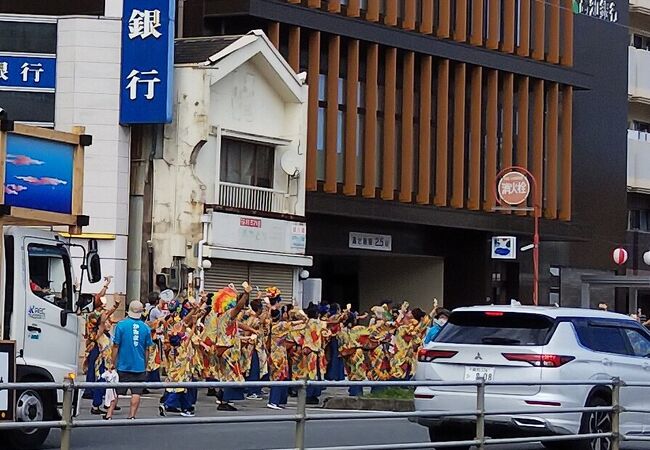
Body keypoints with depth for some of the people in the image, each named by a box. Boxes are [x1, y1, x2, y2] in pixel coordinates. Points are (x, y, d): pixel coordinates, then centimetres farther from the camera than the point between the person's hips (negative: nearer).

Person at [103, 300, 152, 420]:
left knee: (116, 392, 8)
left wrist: (114, 363, 4)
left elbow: (116, 346, -5)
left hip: (123, 365, -1)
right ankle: (132, 416, -1)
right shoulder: (146, 327, -1)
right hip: (139, 366, 1)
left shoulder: (121, 325, -7)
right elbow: (147, 350, 5)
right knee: (136, 393, 2)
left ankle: (109, 415, 8)